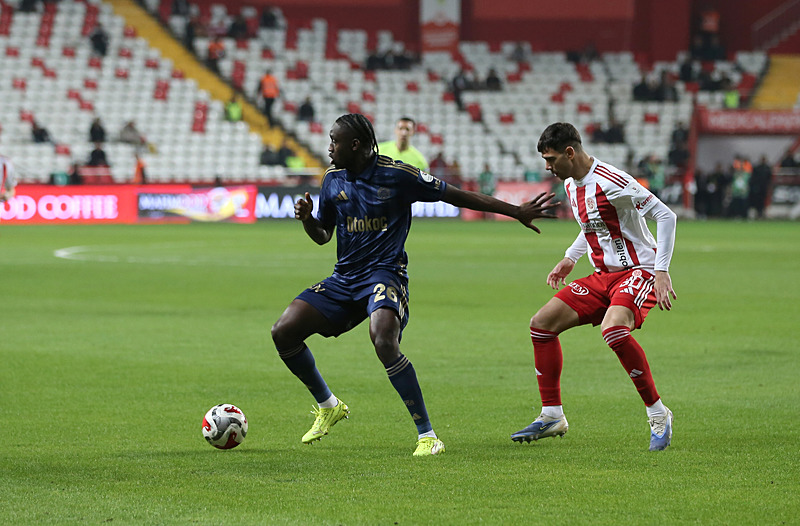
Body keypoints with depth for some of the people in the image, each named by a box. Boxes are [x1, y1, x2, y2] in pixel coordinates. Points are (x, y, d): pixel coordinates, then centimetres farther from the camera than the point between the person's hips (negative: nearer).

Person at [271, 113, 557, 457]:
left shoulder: (396, 175, -9)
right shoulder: (333, 181, 8)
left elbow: (454, 196, -2)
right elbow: (322, 236, 20)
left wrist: (517, 212, 0)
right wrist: (306, 218, -5)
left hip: (384, 274, -6)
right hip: (343, 279, 6)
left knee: (384, 343, -34)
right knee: (283, 332, -7)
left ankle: (427, 435, -23)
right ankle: (328, 406, 17)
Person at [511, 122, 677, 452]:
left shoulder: (611, 182, -20)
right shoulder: (571, 184, 8)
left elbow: (665, 215, -19)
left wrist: (661, 271, -23)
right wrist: (570, 258, 18)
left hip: (638, 271, -9)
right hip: (603, 276, 9)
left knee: (613, 329, -35)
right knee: (542, 322, 1)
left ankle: (658, 414, -20)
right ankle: (552, 417, 9)